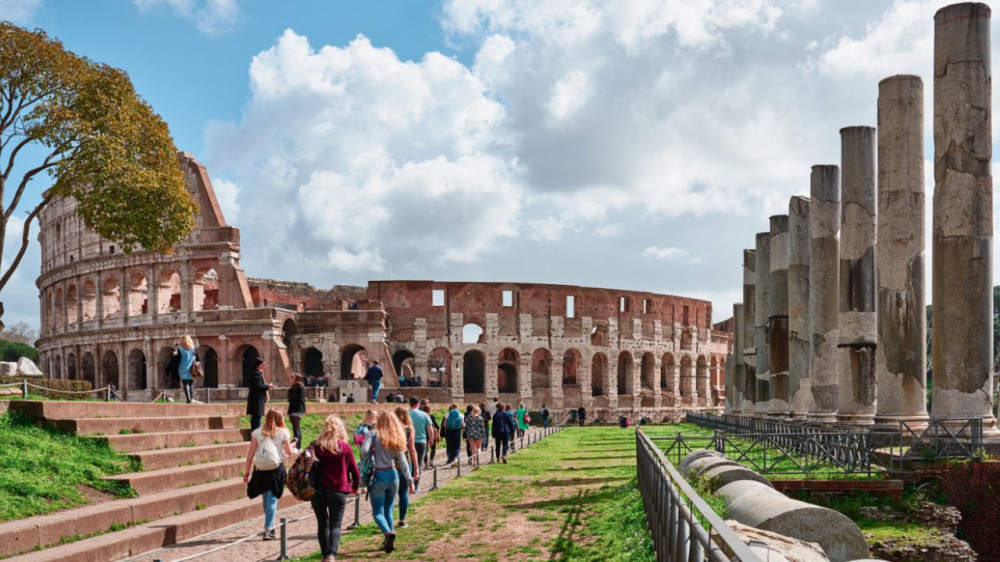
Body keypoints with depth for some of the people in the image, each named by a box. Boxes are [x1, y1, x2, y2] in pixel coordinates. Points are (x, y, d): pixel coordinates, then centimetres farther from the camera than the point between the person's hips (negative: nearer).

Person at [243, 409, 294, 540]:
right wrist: (291, 444, 20)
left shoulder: (256, 433, 1)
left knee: (266, 499, 17)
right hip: (277, 469, -2)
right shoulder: (283, 433, -4)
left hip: (260, 470, 2)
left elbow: (251, 453, -1)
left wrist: (246, 471, 4)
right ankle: (268, 530, -6)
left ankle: (270, 527, 30)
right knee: (272, 500, 1)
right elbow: (289, 452, -2)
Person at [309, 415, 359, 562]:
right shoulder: (345, 448, -5)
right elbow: (355, 471, 1)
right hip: (338, 491, -2)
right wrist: (355, 487, 18)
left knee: (322, 524, 18)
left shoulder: (315, 447, -2)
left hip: (318, 491, 2)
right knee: (335, 525, 2)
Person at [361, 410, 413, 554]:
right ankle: (388, 541, 17)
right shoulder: (397, 439, 5)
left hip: (378, 476, -5)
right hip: (393, 475, 5)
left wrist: (372, 453, 2)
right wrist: (409, 480, 6)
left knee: (378, 512, -1)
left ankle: (388, 533, -26)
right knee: (388, 510, 18)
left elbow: (364, 450, -20)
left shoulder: (375, 434, -8)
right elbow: (403, 462, 4)